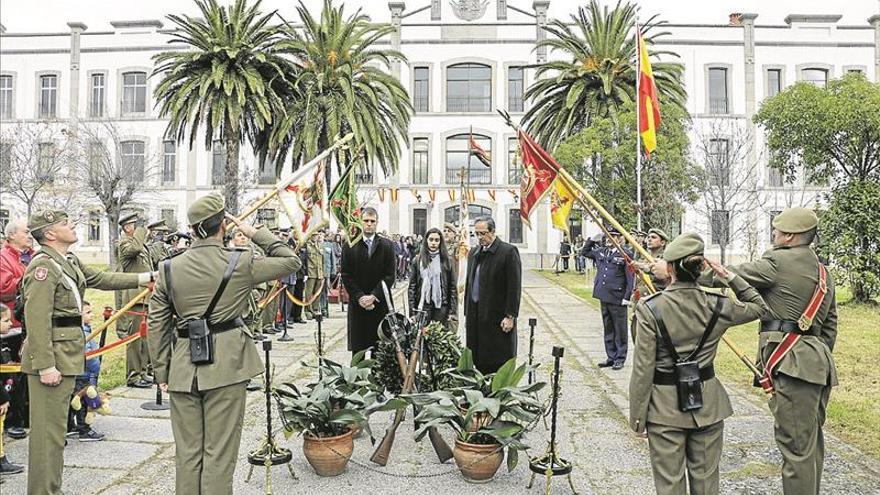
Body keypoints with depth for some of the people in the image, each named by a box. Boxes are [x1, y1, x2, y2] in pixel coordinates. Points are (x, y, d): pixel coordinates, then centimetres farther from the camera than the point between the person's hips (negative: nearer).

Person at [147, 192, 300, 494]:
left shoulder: (169, 268, 1)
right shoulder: (240, 263, -8)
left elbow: (157, 324, 5)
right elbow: (291, 261, 3)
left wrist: (161, 372, 14)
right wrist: (254, 233, 4)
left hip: (183, 367, 3)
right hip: (226, 364, -3)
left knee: (187, 453, 16)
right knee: (219, 454, 7)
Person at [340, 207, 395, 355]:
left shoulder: (386, 245, 4)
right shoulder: (349, 245, 5)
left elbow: (390, 275, -1)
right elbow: (346, 275, 2)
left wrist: (374, 296, -10)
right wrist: (360, 297, -9)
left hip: (380, 303, 0)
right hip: (357, 304, 0)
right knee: (357, 347, 3)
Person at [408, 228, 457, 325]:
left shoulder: (446, 261, 5)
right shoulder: (418, 261, 6)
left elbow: (452, 287, 4)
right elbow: (412, 286, 4)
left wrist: (452, 311, -1)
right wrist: (412, 311, -2)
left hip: (441, 307, 0)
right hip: (422, 306, 0)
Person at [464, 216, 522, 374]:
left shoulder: (509, 251, -6)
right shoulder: (474, 252, 14)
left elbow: (514, 287, -10)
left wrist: (510, 316, -13)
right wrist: (467, 313, 15)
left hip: (498, 318, -6)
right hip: (476, 317, 6)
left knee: (499, 363, -1)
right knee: (477, 360, 7)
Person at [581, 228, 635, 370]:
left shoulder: (626, 254, -9)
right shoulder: (601, 251, 9)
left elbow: (630, 278, -11)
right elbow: (585, 252, 25)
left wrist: (627, 297, -14)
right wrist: (593, 240, 10)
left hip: (617, 299, -6)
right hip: (604, 297, 6)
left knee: (620, 330, 6)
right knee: (608, 329, 15)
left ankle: (620, 359, 17)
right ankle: (611, 356, 25)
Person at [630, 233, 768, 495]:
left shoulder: (649, 309, -16)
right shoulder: (716, 307, -6)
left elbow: (643, 368, -14)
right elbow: (758, 306, 16)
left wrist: (637, 416, -5)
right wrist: (729, 276, 8)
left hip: (665, 405, -3)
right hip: (707, 404, 3)